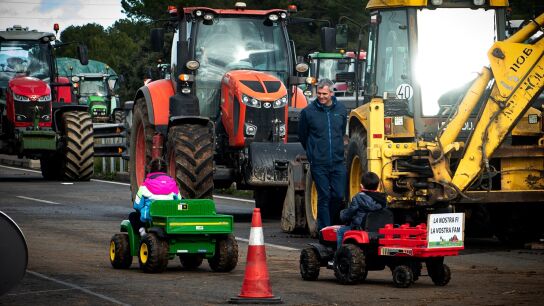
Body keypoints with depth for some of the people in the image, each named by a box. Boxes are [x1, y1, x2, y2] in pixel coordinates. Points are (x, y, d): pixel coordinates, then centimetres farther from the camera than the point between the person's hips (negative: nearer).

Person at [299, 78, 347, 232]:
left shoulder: (341, 110, 5)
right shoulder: (308, 112, -4)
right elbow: (302, 136, 9)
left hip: (338, 162, 3)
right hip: (318, 163, -3)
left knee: (338, 196, 1)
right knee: (324, 197, -2)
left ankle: (329, 223, 22)